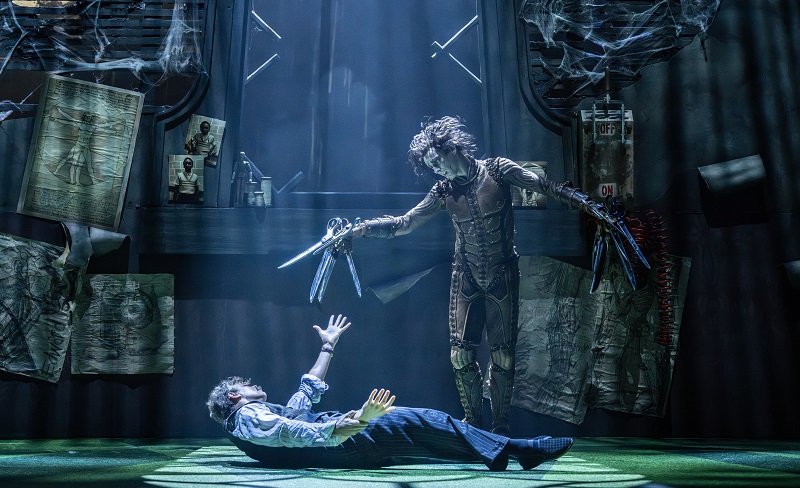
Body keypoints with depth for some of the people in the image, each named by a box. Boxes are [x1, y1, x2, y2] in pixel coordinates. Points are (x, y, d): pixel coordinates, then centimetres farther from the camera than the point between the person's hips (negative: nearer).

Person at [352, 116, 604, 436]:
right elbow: (405, 223, 3)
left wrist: (582, 202, -23)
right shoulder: (443, 191, 2)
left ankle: (500, 427, 13)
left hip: (502, 277, -2)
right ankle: (473, 422, 15)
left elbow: (544, 186, -10)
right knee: (461, 354, -2)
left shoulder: (497, 170, -5)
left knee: (503, 355, 0)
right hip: (466, 278, 2)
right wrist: (362, 228, -8)